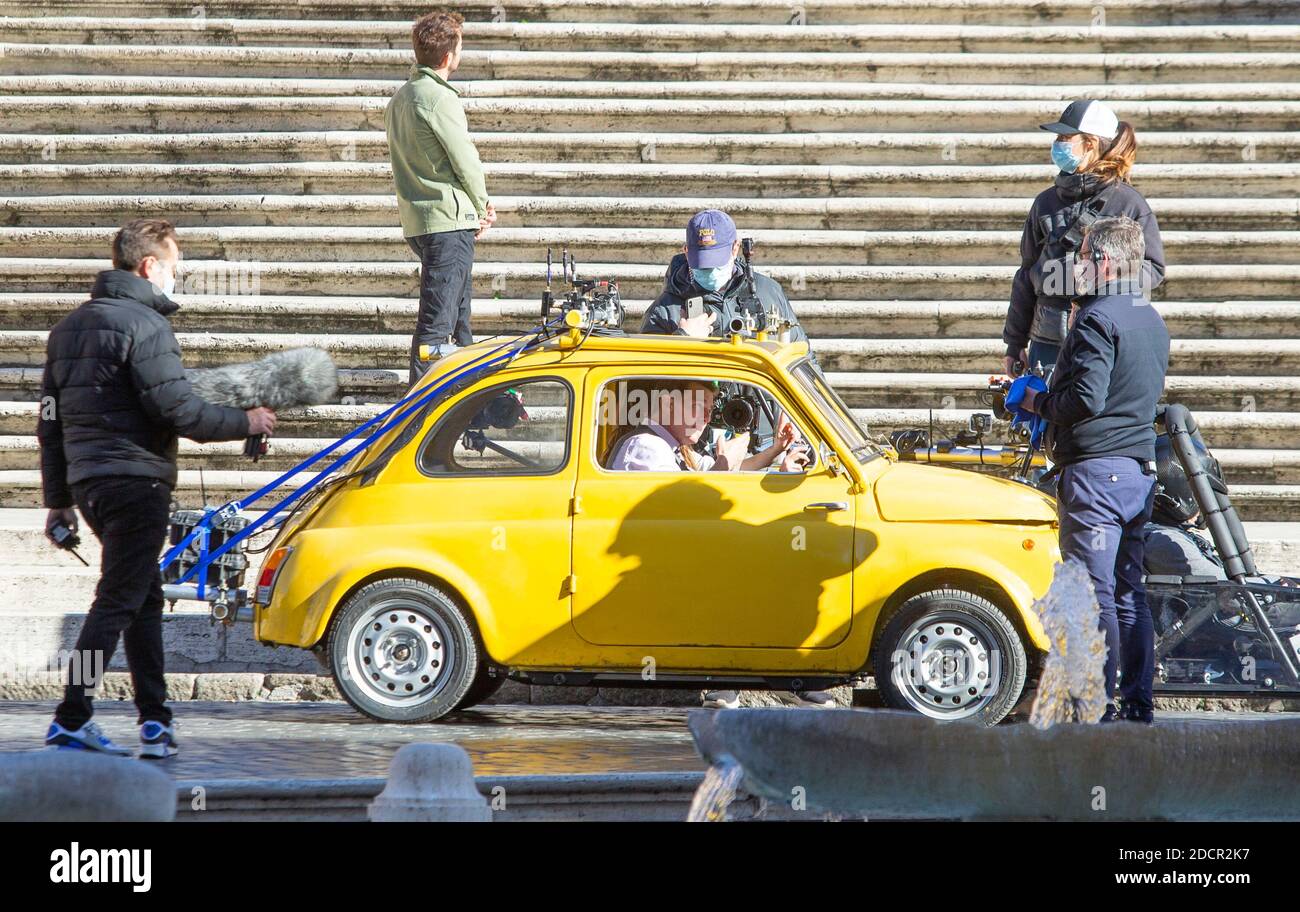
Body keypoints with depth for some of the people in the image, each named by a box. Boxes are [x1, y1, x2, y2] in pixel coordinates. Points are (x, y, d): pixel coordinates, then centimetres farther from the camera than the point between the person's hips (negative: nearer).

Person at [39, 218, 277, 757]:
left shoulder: (70, 327, 17)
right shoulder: (143, 324, -12)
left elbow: (50, 422, 19)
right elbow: (176, 408, -18)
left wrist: (58, 500, 23)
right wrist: (245, 423, -5)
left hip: (89, 483, 9)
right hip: (135, 480, -9)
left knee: (145, 596, 17)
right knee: (118, 600, -7)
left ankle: (155, 721, 16)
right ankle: (71, 720, -11)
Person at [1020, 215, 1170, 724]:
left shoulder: (1097, 320, -14)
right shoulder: (1151, 320, 16)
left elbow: (1086, 399, -22)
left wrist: (1039, 403, -3)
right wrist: (1050, 399, 21)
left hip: (1094, 470, -9)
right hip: (1140, 471, 9)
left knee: (1093, 594, -7)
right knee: (1129, 594, 11)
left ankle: (1098, 707, -8)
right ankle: (1139, 705, 11)